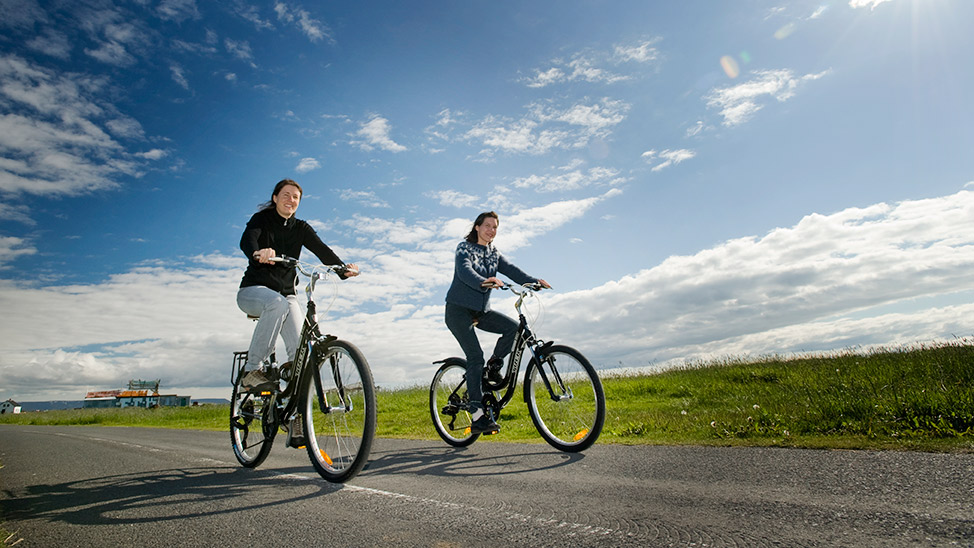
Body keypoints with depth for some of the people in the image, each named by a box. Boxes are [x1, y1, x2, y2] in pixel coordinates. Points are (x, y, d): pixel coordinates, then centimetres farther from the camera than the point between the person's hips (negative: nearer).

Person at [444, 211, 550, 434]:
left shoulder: (494, 253, 11)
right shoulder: (464, 248, -8)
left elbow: (510, 269, -4)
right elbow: (465, 271, -27)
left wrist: (534, 281, -22)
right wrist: (483, 282, -49)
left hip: (481, 310, 6)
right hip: (459, 310, -6)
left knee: (513, 327, -16)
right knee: (475, 356, -17)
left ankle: (493, 367, 6)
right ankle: (477, 416, -15)